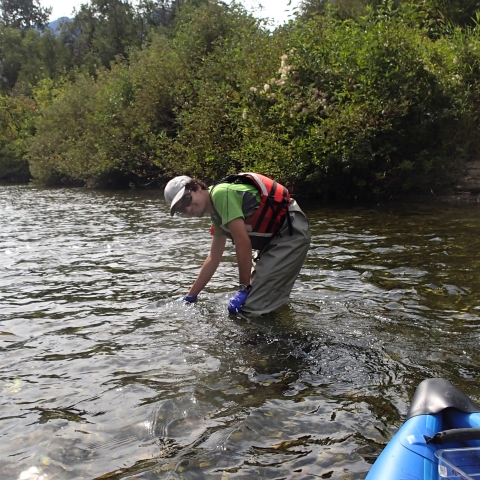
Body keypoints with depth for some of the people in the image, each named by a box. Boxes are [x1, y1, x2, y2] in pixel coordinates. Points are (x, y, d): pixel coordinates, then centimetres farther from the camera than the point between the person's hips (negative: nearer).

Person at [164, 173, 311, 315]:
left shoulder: (221, 193, -15)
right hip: (277, 237, 10)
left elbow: (243, 243, -18)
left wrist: (244, 287, -10)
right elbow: (213, 258, 22)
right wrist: (190, 296, 25)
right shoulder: (216, 215, 14)